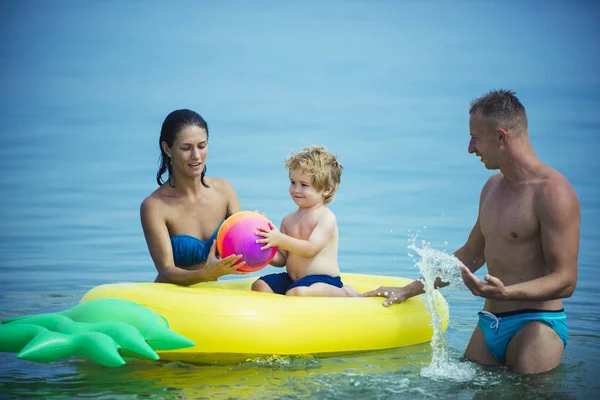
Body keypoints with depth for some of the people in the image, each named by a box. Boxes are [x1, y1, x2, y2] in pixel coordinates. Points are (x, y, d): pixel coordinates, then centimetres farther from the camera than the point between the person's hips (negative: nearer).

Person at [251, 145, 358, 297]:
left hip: (323, 280, -7)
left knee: (297, 292, -37)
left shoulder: (326, 217, -8)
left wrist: (280, 240, -29)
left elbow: (311, 249, -21)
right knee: (259, 286, -9)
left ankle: (345, 293, -16)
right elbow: (282, 259, 14)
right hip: (291, 280, 7)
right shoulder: (289, 219, 13)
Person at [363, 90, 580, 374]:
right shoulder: (493, 186, 15)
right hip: (488, 326, 8)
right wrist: (409, 290, 25)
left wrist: (506, 293, -33)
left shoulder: (552, 191, -13)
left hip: (536, 324, -8)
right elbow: (471, 255, 26)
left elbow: (565, 281, -18)